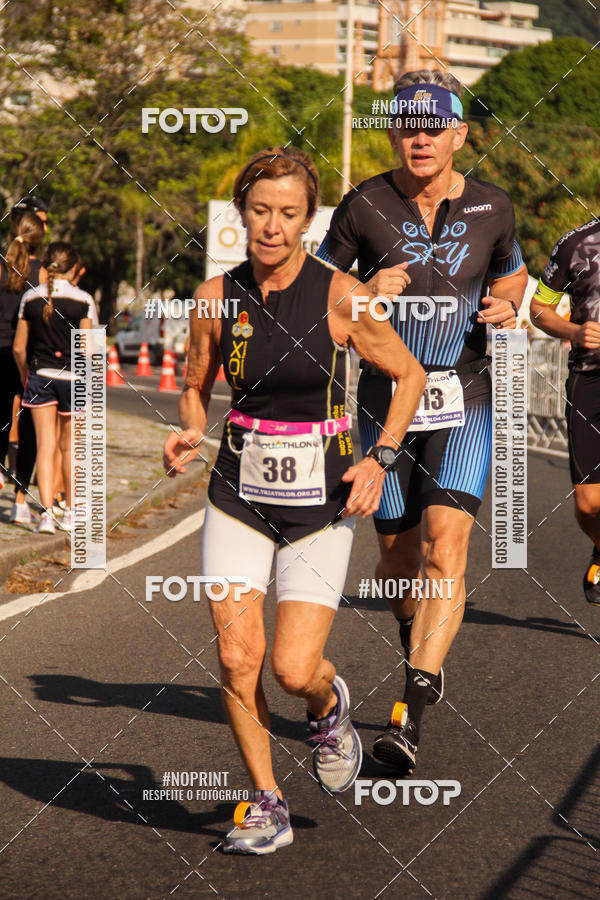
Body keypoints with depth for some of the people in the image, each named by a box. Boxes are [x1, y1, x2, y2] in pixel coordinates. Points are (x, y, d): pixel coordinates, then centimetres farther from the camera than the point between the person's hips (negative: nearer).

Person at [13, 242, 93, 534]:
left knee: (45, 445, 2)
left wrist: (25, 374, 17)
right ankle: (69, 513, 21)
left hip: (39, 376, 1)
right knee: (70, 445, 13)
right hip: (72, 377, -1)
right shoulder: (83, 300, -9)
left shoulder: (30, 298, -1)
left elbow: (19, 347, 1)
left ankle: (46, 512, -11)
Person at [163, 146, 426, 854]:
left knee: (293, 669, -11)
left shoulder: (339, 296, -10)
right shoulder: (217, 297, -2)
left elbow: (410, 376, 2)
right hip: (239, 495, 3)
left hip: (321, 502, -2)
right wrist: (189, 435, -7)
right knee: (236, 654, -8)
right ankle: (266, 806, 10)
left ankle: (329, 706, 27)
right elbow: (195, 389, 14)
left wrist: (377, 461, -7)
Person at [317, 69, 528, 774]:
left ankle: (410, 714, -23)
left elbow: (512, 273, 20)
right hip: (386, 395, 1)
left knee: (446, 545, -17)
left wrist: (506, 305, -2)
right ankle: (421, 655, 41)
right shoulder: (364, 206, -3)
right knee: (397, 551, 10)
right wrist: (365, 292, -15)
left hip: (462, 398, -1)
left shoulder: (491, 209, 1)